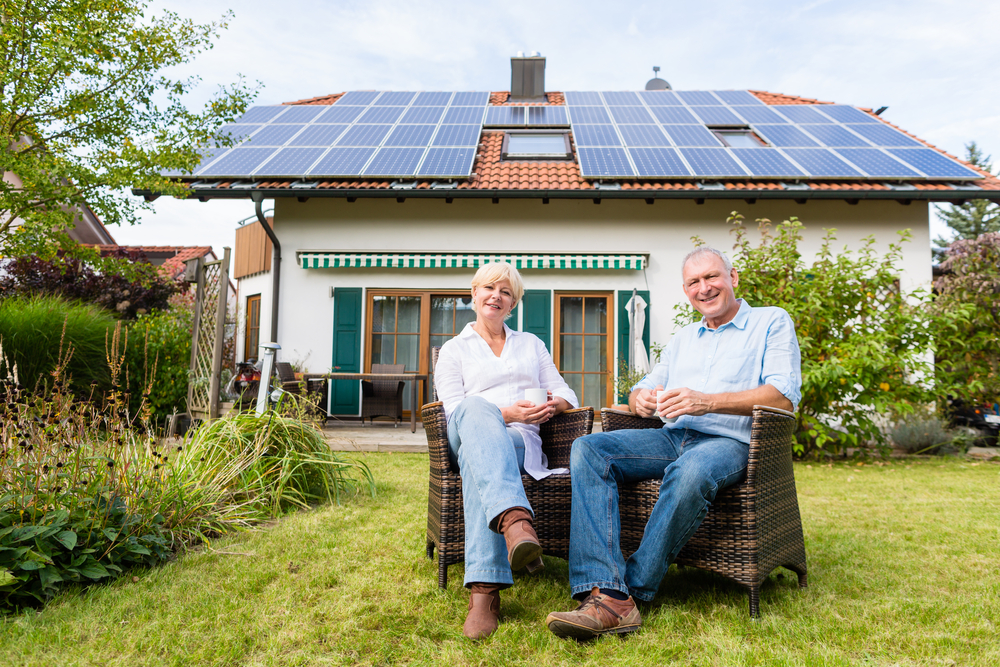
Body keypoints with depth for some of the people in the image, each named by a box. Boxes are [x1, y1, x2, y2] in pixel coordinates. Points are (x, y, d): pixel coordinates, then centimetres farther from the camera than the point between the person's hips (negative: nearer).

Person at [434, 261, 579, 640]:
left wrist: (554, 404, -6)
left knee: (481, 465, -39)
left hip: (521, 439, 2)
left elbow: (564, 392, 21)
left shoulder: (531, 344, 29)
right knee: (476, 408, -42)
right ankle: (515, 519, -66)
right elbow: (454, 410, 4)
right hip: (469, 439, -1)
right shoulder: (453, 350, 20)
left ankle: (483, 589, -57)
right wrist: (505, 414, -14)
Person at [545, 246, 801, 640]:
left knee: (692, 470, -40)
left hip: (730, 441, -5)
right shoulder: (683, 339, 27)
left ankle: (635, 591, -28)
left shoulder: (772, 322, 8)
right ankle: (607, 595, -33)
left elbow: (784, 397, -7)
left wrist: (706, 401, -21)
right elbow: (644, 389, 24)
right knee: (588, 449, -20)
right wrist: (641, 399, -4)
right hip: (673, 436, 6)